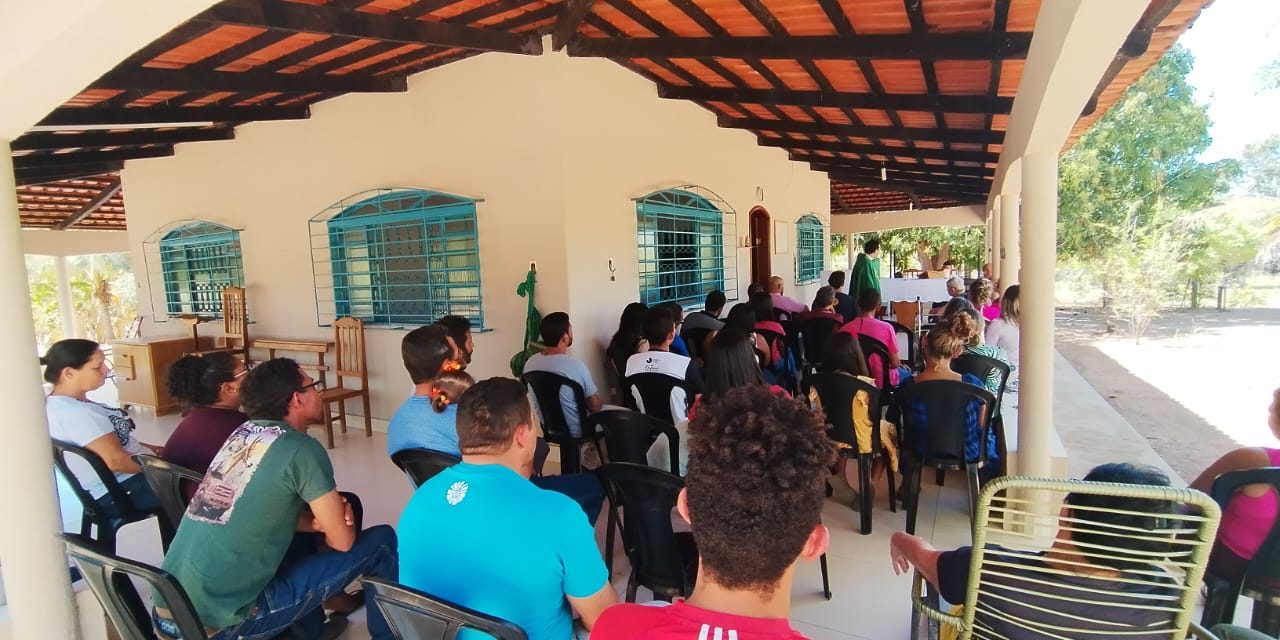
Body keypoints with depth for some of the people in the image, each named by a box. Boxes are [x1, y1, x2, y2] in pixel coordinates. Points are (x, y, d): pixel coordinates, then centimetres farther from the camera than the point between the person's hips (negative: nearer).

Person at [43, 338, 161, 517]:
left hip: (121, 483, 10)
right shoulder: (74, 413, -26)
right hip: (122, 493, -10)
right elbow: (116, 461, -29)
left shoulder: (60, 404, 6)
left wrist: (150, 448, 6)